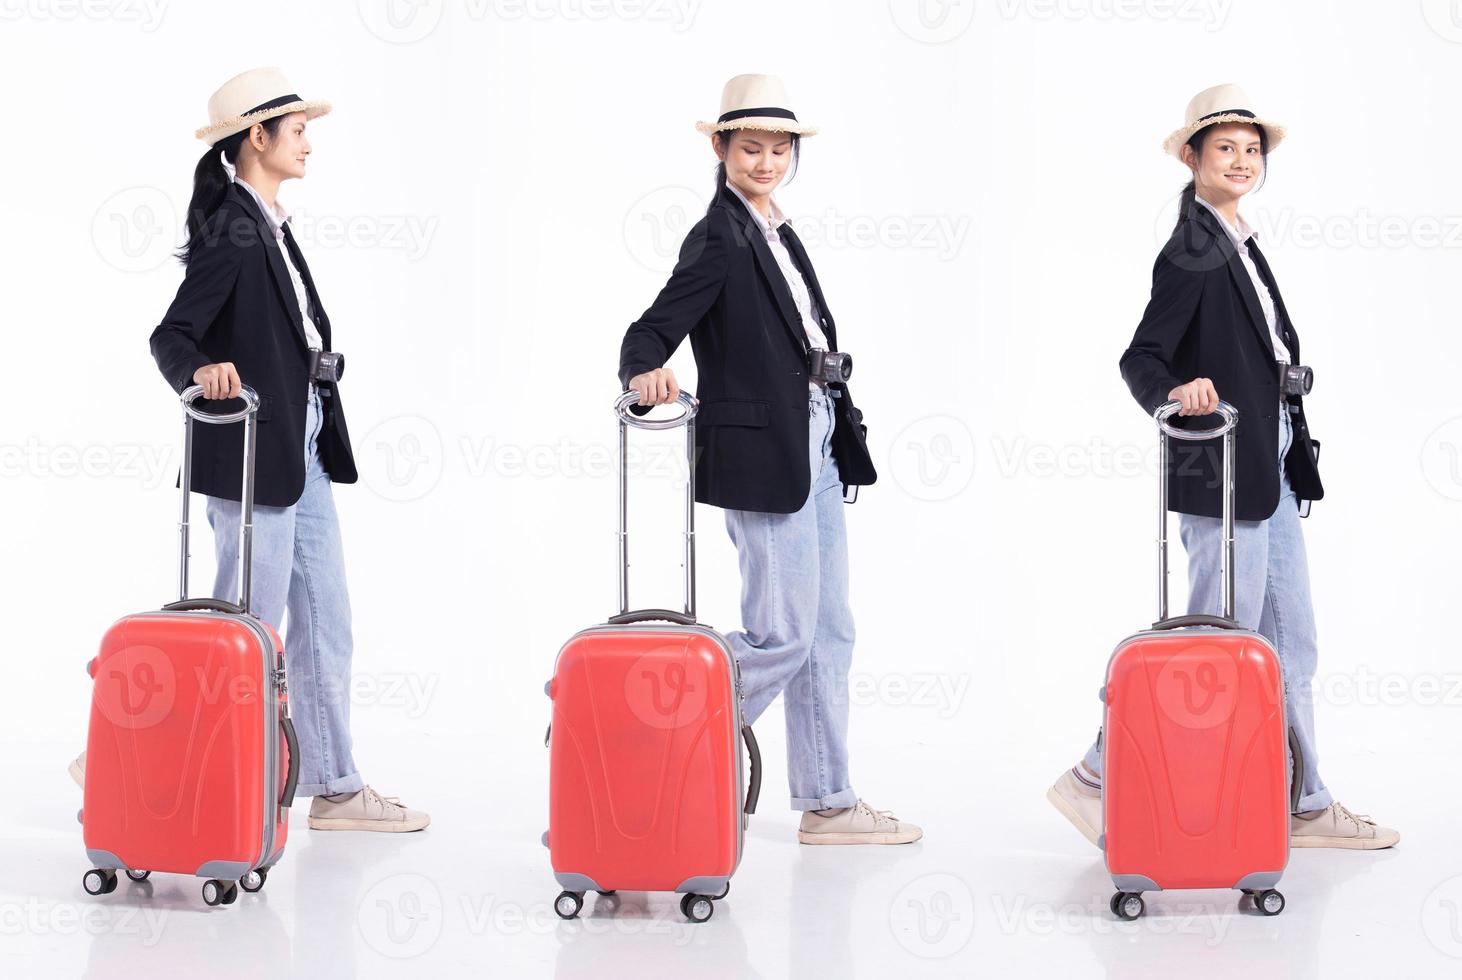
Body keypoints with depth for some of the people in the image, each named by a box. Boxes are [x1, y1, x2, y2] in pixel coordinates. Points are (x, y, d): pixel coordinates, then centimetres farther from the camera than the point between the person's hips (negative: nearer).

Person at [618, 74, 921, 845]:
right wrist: (646, 376, -40)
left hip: (815, 448, 9)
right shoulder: (718, 239, -9)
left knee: (827, 633, 10)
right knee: (780, 636, -9)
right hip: (761, 455, -9)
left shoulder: (778, 234, 16)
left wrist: (843, 436, 20)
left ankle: (828, 804, 16)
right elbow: (653, 329, -19)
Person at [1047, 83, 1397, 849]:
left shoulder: (1240, 246, 16)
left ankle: (1304, 809, 21)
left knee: (1291, 649, 13)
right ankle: (1097, 778, 4)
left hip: (1271, 476, 9)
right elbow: (1141, 357, -20)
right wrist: (1174, 393, -40)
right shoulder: (1191, 253, -12)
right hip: (1223, 479, -9)